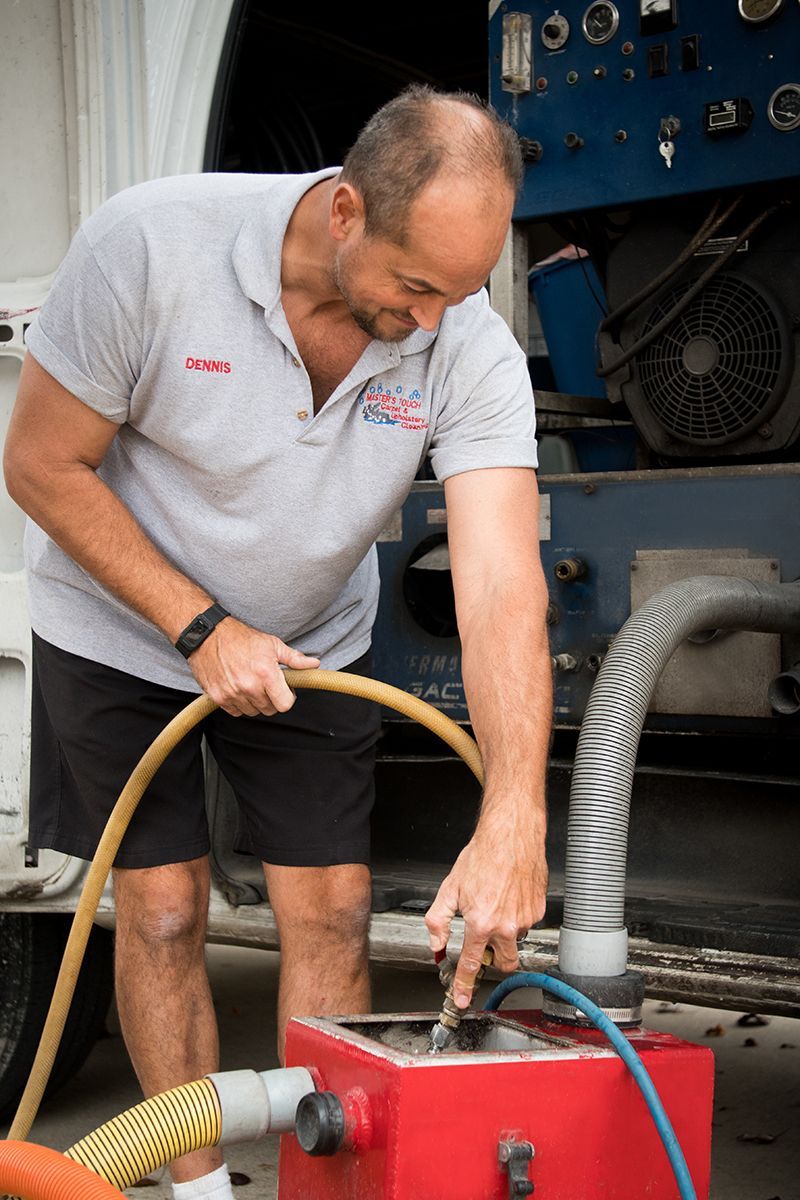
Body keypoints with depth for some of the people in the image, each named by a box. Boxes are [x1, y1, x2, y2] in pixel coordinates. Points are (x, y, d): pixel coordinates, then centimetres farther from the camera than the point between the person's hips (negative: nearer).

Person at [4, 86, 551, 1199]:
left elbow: (503, 586, -32)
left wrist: (512, 823, -44)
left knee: (332, 913, 0)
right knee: (162, 911, 0)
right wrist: (203, 631, -22)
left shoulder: (472, 352, -24)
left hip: (310, 646, 2)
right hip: (122, 629, -2)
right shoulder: (147, 244, -30)